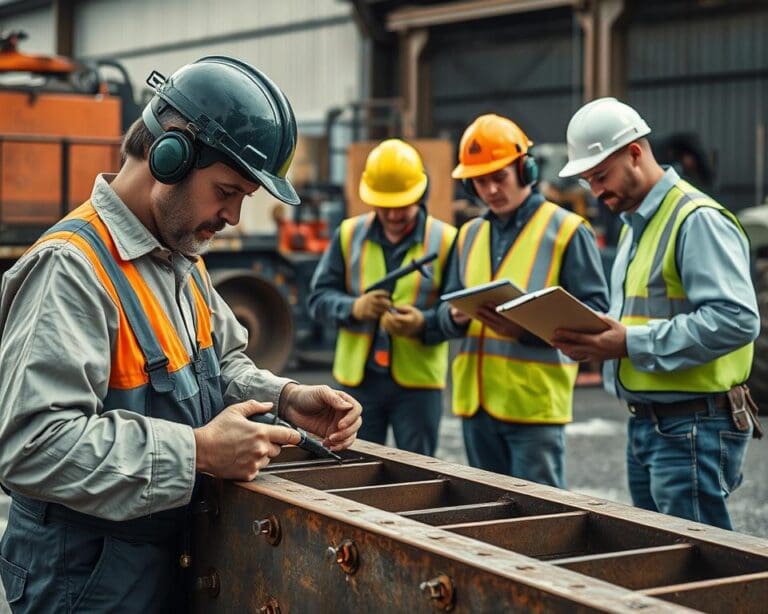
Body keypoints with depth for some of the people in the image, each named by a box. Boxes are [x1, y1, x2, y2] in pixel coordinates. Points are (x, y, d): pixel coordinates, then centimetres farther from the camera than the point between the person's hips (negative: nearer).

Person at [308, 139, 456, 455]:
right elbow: (318, 298, 3)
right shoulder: (349, 234, 5)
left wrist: (424, 324, -26)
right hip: (357, 379, 2)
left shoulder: (444, 240, -3)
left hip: (418, 381, -2)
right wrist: (354, 308, -18)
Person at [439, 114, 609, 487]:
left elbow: (595, 311, -9)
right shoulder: (470, 234, 15)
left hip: (536, 401, -6)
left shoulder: (566, 230, -3)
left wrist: (528, 327, -22)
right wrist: (455, 316, -8)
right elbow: (446, 309, 17)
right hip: (476, 399, 6)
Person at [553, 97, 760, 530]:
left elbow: (736, 320, -24)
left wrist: (632, 344, -24)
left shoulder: (698, 220, -14)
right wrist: (592, 340, 4)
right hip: (646, 426, 10)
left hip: (693, 429, -10)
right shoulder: (636, 225, 18)